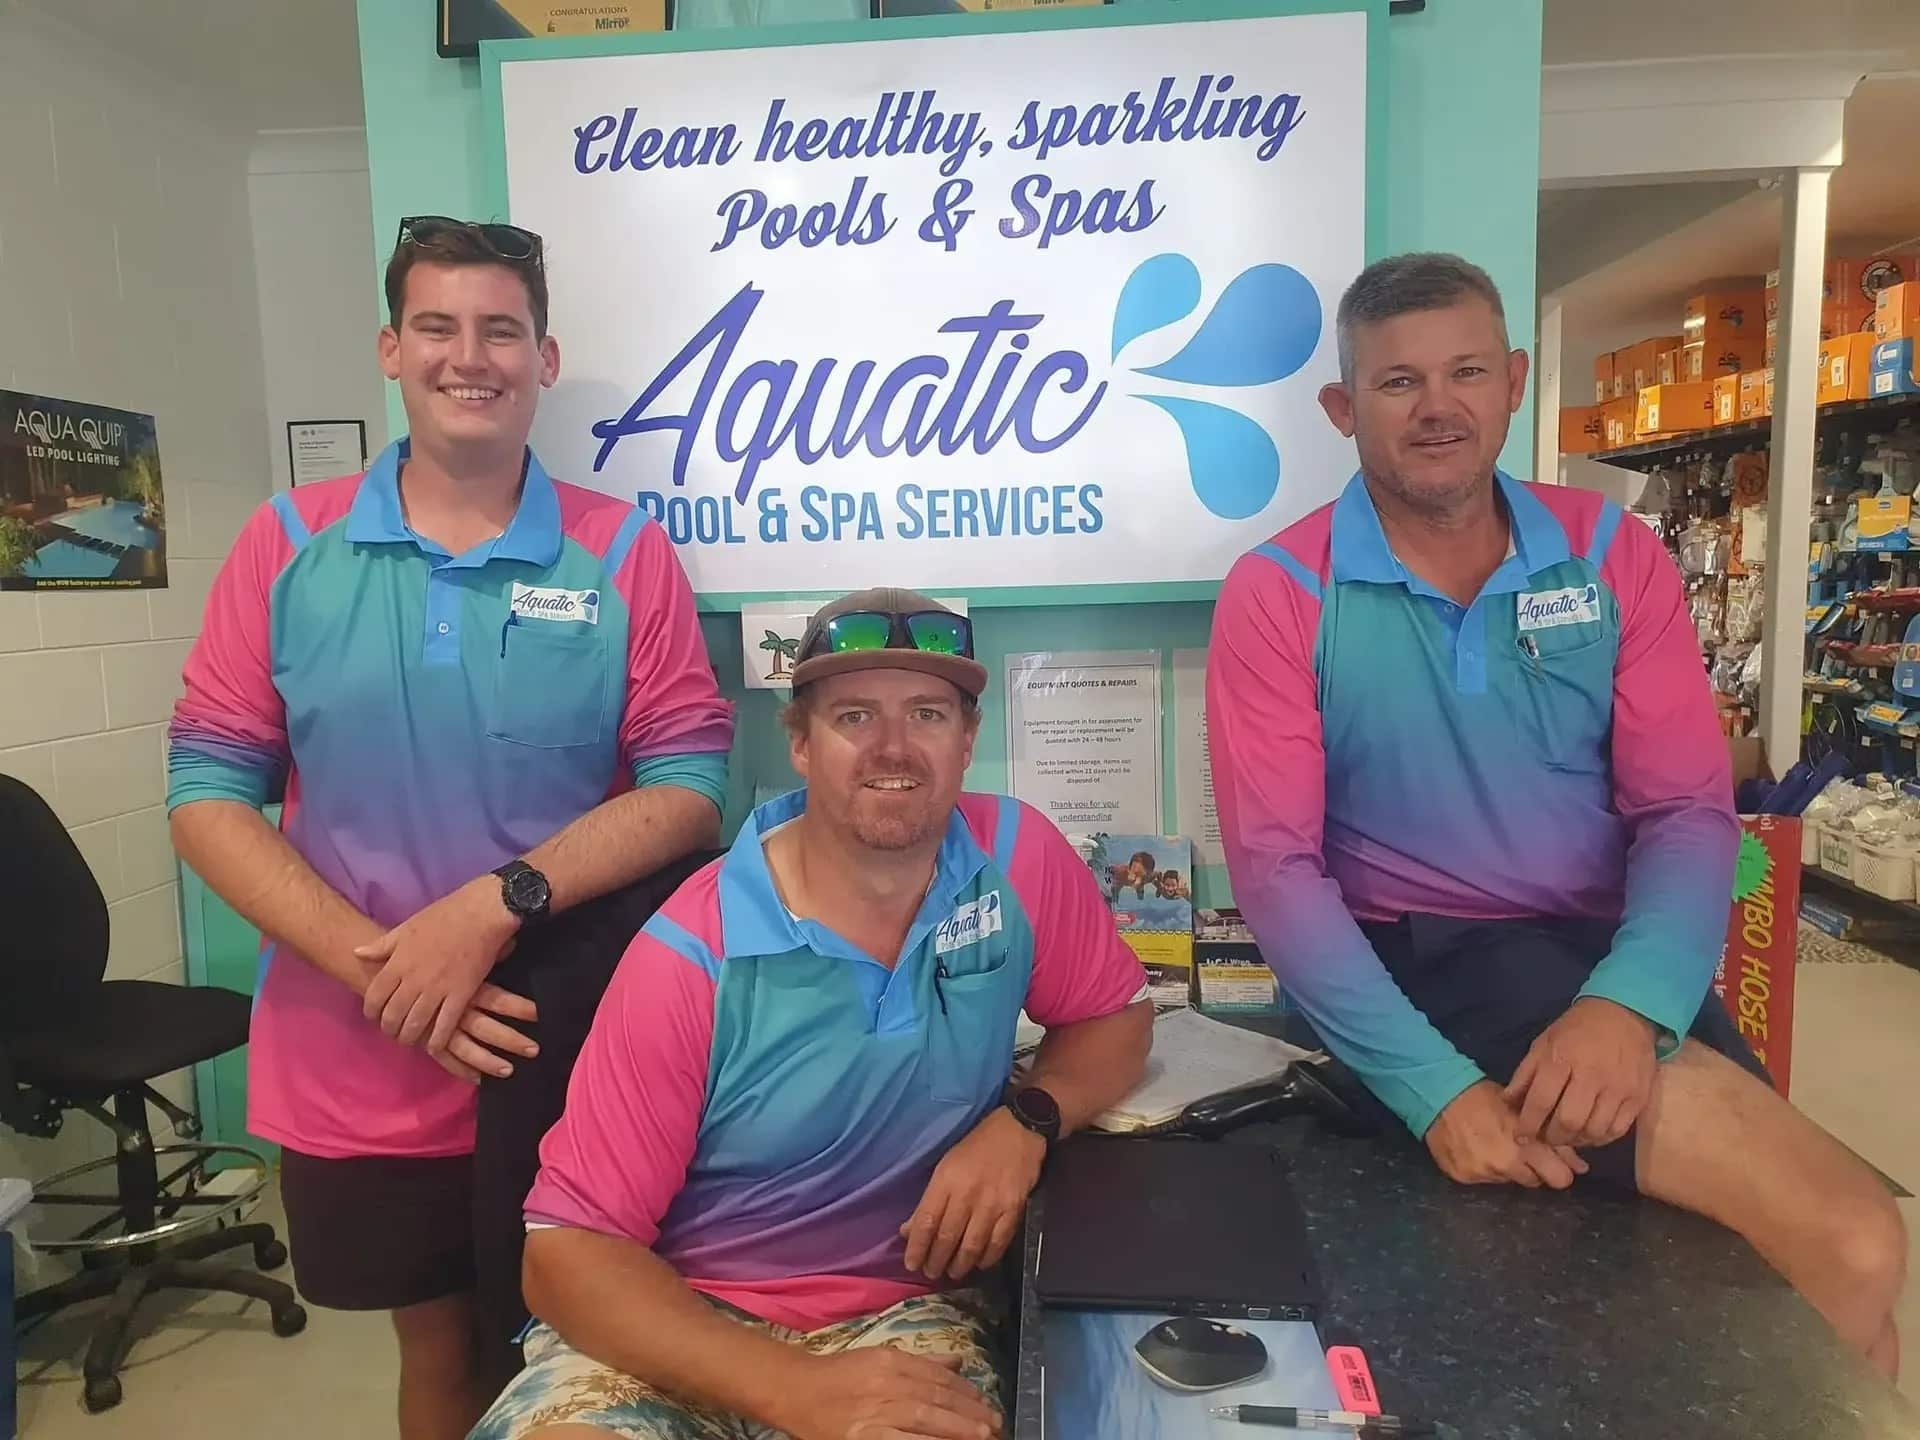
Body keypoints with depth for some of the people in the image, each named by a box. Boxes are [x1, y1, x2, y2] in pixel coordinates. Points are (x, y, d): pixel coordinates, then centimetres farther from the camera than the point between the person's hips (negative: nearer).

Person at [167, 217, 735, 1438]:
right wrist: (375, 967, -15)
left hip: (573, 1057, -1)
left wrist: (495, 905, -22)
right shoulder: (289, 545, -1)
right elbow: (207, 795, -3)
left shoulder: (626, 554, -5)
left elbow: (690, 787, -10)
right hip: (354, 1069, 2)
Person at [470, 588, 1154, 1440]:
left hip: (904, 1310, 2)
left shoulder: (1018, 856, -8)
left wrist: (1026, 1120, -15)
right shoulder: (693, 955, -17)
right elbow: (567, 1248, -15)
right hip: (688, 1319, -1)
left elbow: (1116, 1014, 7)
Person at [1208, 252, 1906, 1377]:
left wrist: (1629, 1004, -20)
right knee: (1840, 1232, -18)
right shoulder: (1279, 596, -5)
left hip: (1608, 961, 4)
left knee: (1856, 1247, -13)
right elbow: (1276, 866, -10)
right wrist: (1434, 1085, -21)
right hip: (1412, 968, -4)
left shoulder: (1613, 554, 6)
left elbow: (1688, 811, 0)